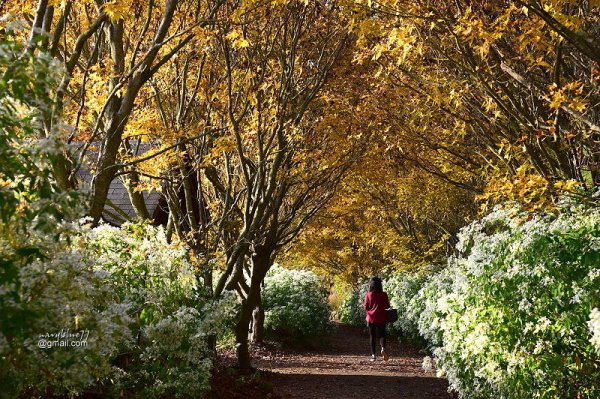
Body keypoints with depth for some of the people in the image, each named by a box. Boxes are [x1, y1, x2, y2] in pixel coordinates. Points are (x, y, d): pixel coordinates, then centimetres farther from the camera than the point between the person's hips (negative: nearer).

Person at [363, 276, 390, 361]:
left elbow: (366, 307, -3)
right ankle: (383, 348, -19)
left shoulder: (368, 295, -7)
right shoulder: (384, 295, -7)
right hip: (381, 319, 0)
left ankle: (373, 355, 8)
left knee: (372, 337, 10)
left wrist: (363, 304, 18)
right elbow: (387, 306, 0)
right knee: (381, 335, 10)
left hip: (371, 319, 0)